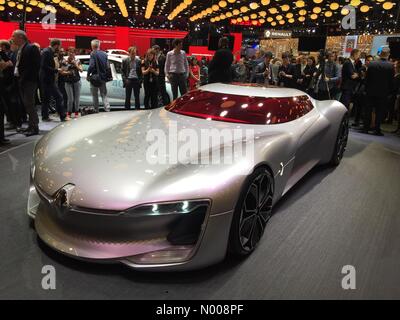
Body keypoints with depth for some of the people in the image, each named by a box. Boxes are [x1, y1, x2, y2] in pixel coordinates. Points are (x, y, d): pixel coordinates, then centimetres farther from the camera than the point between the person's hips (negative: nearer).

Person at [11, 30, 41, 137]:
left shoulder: (31, 48, -10)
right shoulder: (20, 50, 16)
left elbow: (35, 66, -15)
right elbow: (18, 65, 18)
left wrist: (23, 78, -16)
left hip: (29, 81, -8)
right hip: (21, 81, 8)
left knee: (29, 104, -7)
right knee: (27, 104, 12)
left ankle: (34, 128, 0)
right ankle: (32, 125, 20)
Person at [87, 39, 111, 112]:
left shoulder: (93, 54, -12)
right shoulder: (104, 54, 6)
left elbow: (91, 66, -20)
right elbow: (107, 66, 8)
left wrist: (88, 74, -10)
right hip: (103, 77, 5)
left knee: (95, 95, 5)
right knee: (104, 94, 12)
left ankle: (96, 110, 9)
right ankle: (107, 108, 2)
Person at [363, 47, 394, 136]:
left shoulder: (372, 64, -5)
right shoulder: (390, 66, -8)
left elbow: (367, 78, 0)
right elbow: (391, 81, -4)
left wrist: (367, 89, 10)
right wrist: (389, 91, 7)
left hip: (371, 92, 1)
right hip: (383, 93, -1)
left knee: (368, 110, 8)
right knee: (379, 112, 4)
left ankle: (366, 128, 9)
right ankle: (377, 130, 5)